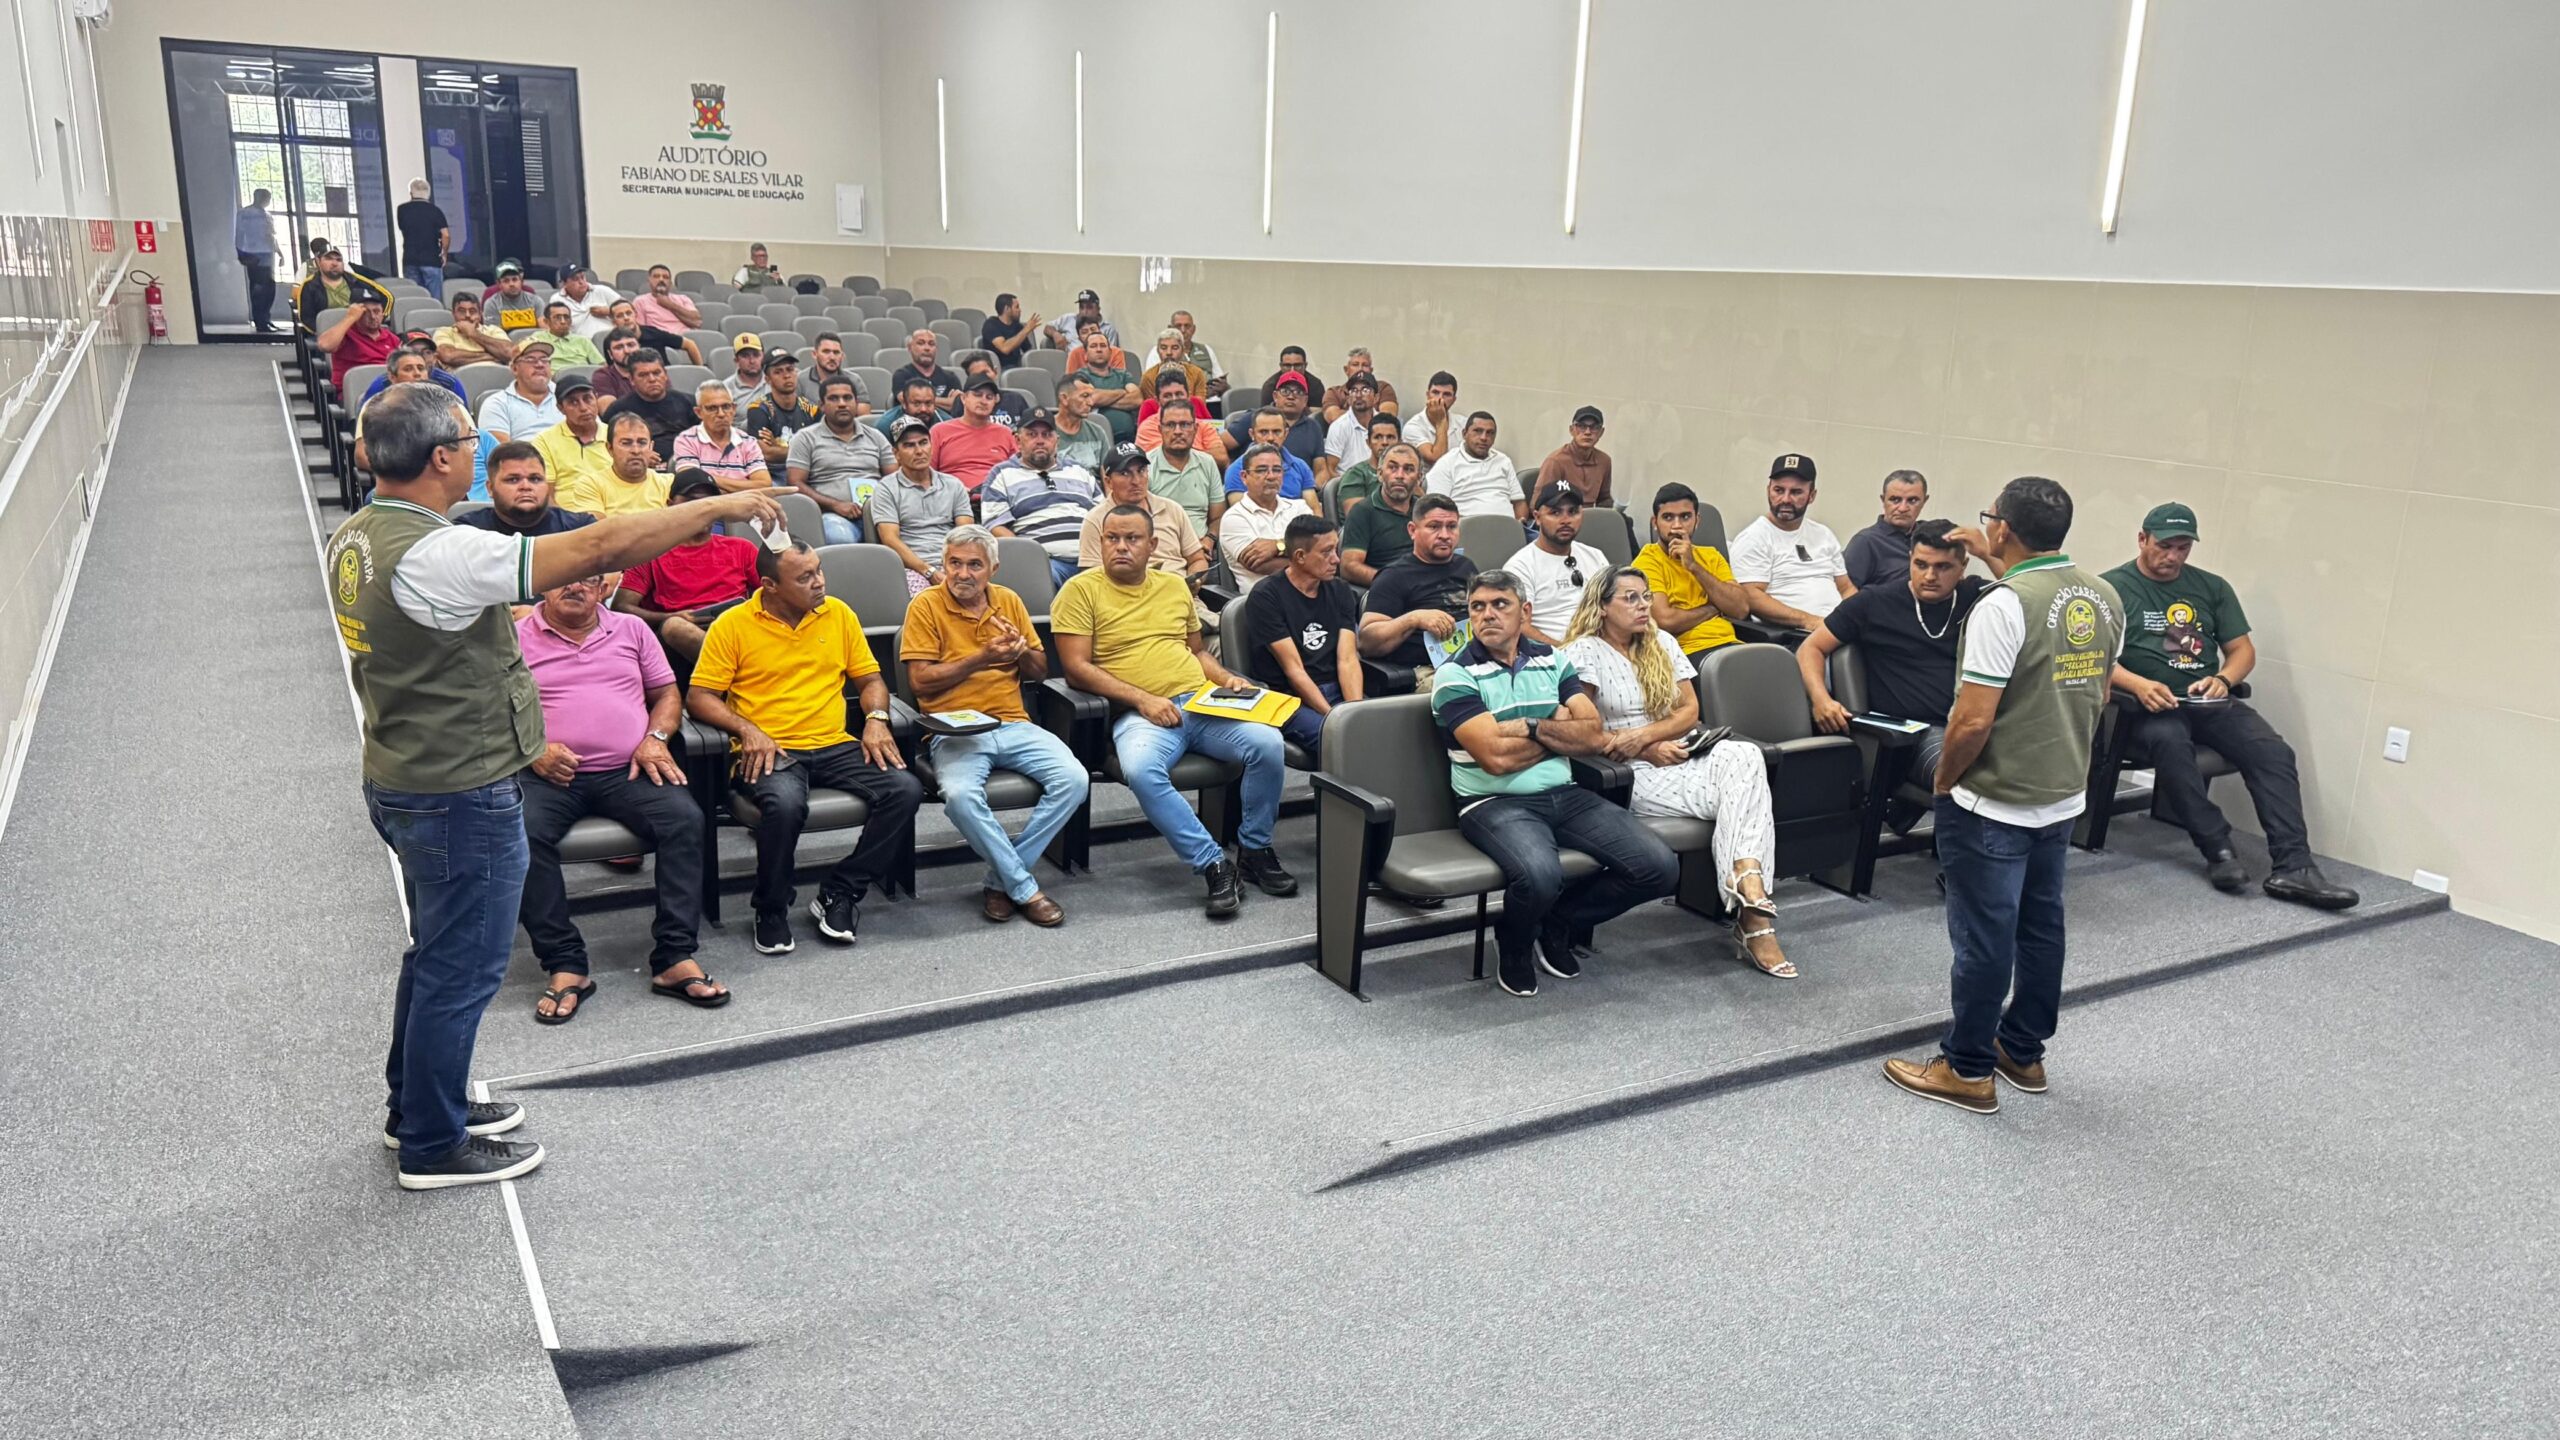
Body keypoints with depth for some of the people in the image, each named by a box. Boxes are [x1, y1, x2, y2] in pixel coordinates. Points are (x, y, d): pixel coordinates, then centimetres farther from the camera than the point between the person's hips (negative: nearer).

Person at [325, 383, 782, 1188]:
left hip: (402, 780, 10)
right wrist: (721, 508, -24)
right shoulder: (433, 554, -28)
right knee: (462, 970, 5)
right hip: (462, 797, -10)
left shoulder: (353, 539, 3)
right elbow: (597, 549, -31)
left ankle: (418, 1105, 39)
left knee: (437, 954, 24)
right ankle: (433, 1146, 20)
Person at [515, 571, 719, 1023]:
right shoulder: (515, 638, 11)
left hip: (627, 771, 1)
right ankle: (564, 965, -23)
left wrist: (655, 740, -1)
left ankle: (674, 958, -24)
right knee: (520, 834, -32)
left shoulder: (631, 630, 18)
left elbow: (667, 693, 18)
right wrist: (534, 749, -11)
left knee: (685, 819, -27)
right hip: (551, 776, -1)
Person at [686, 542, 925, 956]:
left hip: (835, 746, 4)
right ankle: (771, 910, -9)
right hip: (769, 751, -4)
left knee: (905, 790, -20)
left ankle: (838, 894, -7)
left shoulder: (838, 614, 11)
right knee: (785, 804, -37)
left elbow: (870, 677, 17)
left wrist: (876, 719, -3)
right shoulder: (733, 625, 0)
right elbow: (699, 696, 0)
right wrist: (747, 730, -15)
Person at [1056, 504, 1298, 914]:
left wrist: (1227, 678, 8)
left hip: (1202, 702, 4)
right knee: (1141, 770, -38)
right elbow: (1076, 668, -5)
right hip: (1140, 714, -4)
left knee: (1267, 742, -22)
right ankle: (1214, 865, -25)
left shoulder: (1174, 586, 19)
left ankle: (1255, 850, -2)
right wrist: (1142, 699, -13)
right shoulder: (1081, 591, 3)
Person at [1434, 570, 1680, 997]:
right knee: (1541, 875, -37)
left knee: (1660, 867, -11)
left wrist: (1531, 727, -11)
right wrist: (1558, 729, 0)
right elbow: (1496, 757, -15)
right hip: (1495, 804, -6)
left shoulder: (1553, 661, 13)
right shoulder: (1455, 675, -4)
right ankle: (1513, 946, 1)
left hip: (1566, 796, 6)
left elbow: (1594, 735, 2)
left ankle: (1556, 925, 12)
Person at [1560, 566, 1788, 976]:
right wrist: (1650, 752, -13)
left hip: (1680, 758, 6)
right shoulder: (1584, 653, -1)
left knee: (1744, 754, -29)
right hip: (1632, 774, -6)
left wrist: (1645, 734, -10)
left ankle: (1747, 888, -41)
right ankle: (1751, 899, -35)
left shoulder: (1663, 644, 17)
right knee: (1742, 789, -28)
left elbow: (1690, 710, 10)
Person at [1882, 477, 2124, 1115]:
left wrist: (1945, 777, -5)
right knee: (2041, 926, 18)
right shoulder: (2104, 597, 2)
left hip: (1993, 805, -8)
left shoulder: (2002, 607, -23)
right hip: (2064, 798, 8)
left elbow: (1974, 720, -26)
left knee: (1983, 938, 3)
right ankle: (2025, 1052, 32)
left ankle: (1968, 1070, 15)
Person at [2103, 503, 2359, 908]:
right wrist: (2138, 685, -25)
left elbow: (2243, 650, 15)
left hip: (2209, 703, 5)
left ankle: (2292, 867, -27)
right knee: (2171, 743, -38)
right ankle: (2219, 851, -32)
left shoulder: (2212, 587, 18)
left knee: (2273, 751, -21)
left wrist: (2223, 680, -8)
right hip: (2149, 706, -4)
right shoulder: (2112, 587, 3)